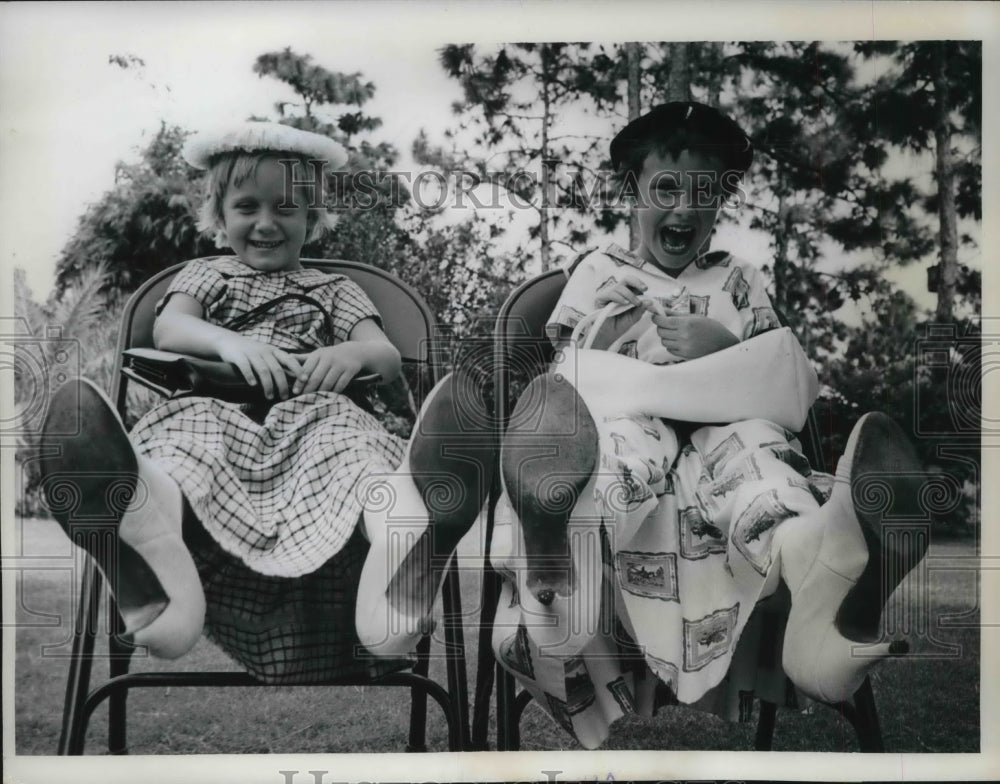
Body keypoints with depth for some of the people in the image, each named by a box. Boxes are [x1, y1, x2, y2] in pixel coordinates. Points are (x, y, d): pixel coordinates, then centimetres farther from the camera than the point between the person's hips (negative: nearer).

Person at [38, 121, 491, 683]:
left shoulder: (335, 290, 30)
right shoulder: (204, 275, 30)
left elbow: (389, 358, 13)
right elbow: (168, 329, 7)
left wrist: (356, 352, -13)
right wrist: (230, 342, -16)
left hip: (312, 412, 0)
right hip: (214, 409, 0)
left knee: (348, 432, -37)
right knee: (185, 438, -38)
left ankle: (403, 546, -74)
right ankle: (160, 564, -74)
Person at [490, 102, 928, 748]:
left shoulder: (740, 283, 26)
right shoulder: (599, 271, 23)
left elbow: (795, 389, 15)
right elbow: (569, 376, 11)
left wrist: (726, 351, -5)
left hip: (719, 434, 1)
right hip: (618, 434, 0)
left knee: (746, 447, -37)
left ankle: (824, 576, -72)